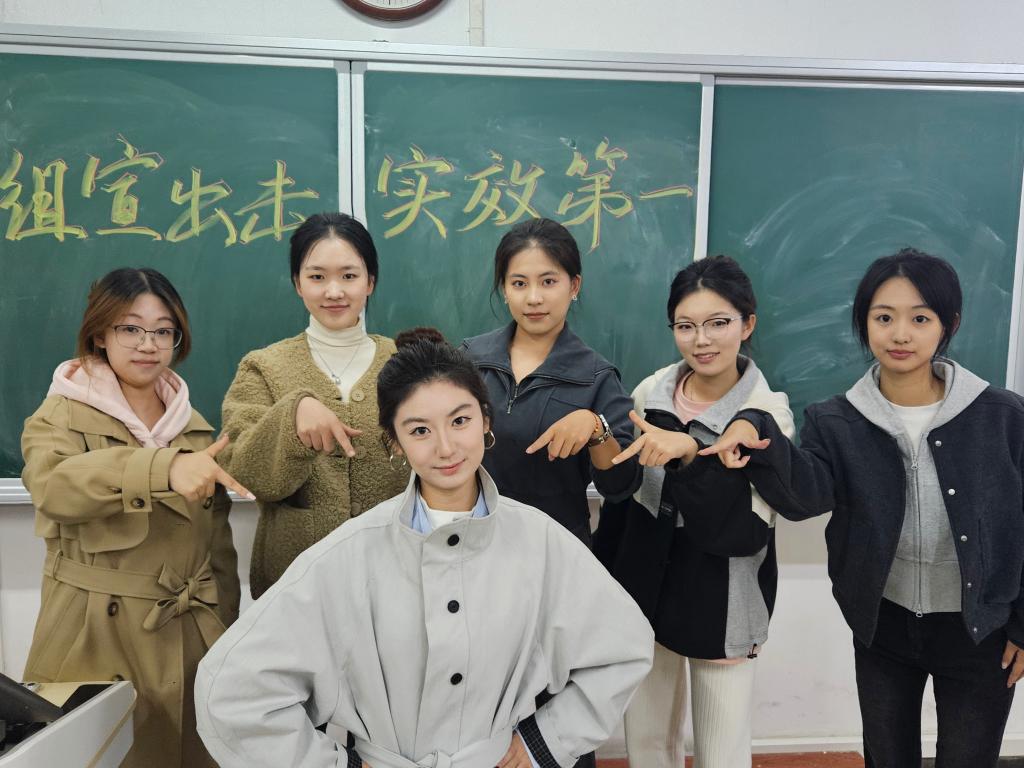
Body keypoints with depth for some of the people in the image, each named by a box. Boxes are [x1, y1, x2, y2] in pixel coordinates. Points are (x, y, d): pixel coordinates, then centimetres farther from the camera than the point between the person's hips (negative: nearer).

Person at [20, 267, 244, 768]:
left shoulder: (196, 427, 9)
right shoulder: (61, 419, -2)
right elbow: (53, 484, -26)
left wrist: (226, 630, 9)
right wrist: (165, 468, -42)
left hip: (193, 637, 4)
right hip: (97, 637, -3)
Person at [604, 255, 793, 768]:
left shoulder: (768, 413, -13)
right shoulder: (650, 393, -3)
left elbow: (747, 530, -23)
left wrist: (690, 453, -32)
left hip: (720, 607, -3)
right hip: (645, 591, 4)